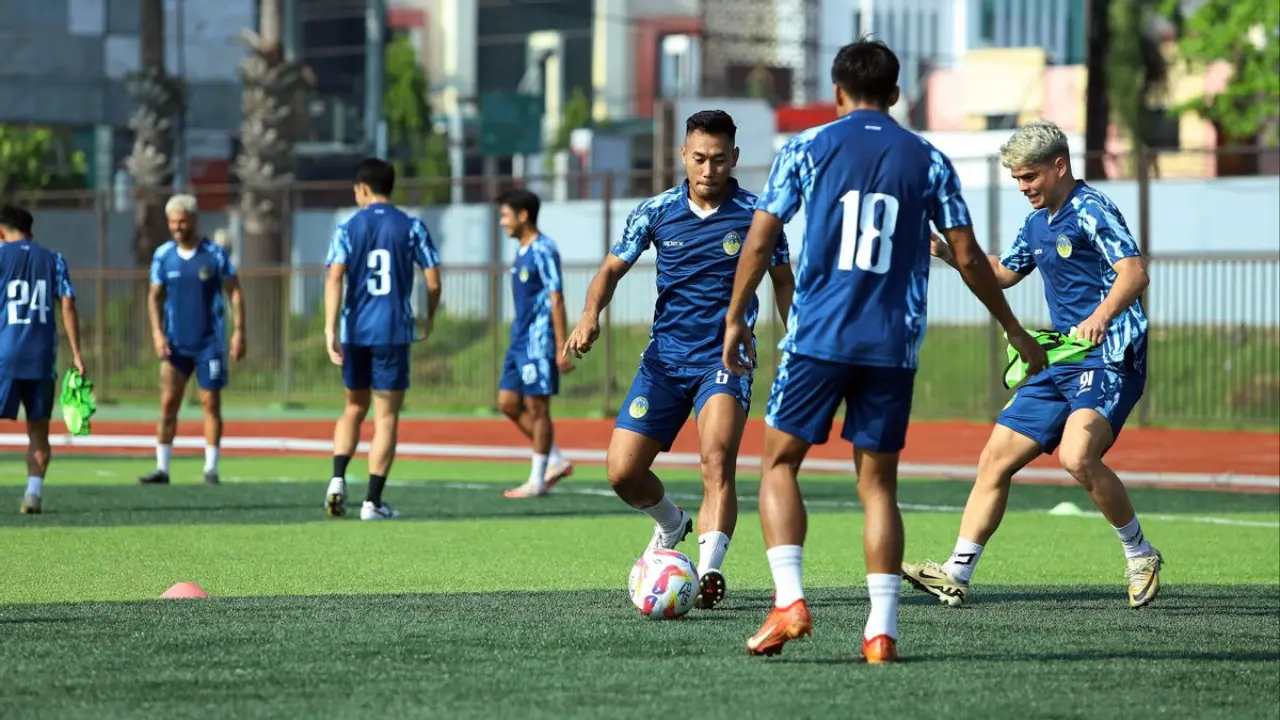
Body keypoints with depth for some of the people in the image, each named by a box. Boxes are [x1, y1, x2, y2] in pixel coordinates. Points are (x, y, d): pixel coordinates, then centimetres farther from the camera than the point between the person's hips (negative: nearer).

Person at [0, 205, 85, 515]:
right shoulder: (53, 260, 9)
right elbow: (68, 305, 3)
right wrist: (76, 354, 4)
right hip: (42, 357, 3)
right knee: (38, 429, 9)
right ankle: (33, 493, -3)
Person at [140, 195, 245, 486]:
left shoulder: (214, 254, -4)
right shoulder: (163, 255, 2)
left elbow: (235, 293, 0)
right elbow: (155, 297, 8)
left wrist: (239, 331, -7)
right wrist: (157, 333, -5)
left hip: (210, 342, -2)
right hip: (175, 342, 2)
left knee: (210, 402, 1)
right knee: (168, 402, -3)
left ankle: (211, 468, 9)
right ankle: (162, 468, 0)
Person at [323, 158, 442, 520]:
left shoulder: (348, 228, 2)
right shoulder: (411, 227, 1)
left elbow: (334, 277, -9)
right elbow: (433, 280, -1)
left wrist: (330, 329, -13)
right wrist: (429, 320, 16)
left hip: (355, 331, 2)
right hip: (394, 332, -2)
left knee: (354, 409, 20)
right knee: (386, 418, 3)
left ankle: (338, 478, 0)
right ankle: (373, 501, -1)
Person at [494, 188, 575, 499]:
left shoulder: (543, 251, -14)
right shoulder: (522, 251, 15)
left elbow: (556, 300, -17)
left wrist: (562, 349, -20)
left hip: (538, 342, -10)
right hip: (520, 341, 10)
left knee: (536, 407, -3)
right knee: (508, 402, 9)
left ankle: (537, 481, 3)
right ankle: (557, 461, 16)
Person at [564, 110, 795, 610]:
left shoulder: (754, 213, -3)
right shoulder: (656, 211, 1)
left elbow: (783, 281, 10)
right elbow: (613, 268, 7)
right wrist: (591, 314, -13)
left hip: (725, 357, -3)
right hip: (664, 357, 3)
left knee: (717, 456, -28)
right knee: (622, 471, -2)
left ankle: (709, 572, -34)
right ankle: (672, 524, 30)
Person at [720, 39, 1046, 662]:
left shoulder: (805, 149, 4)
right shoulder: (929, 161, 8)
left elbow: (759, 242, 1)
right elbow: (968, 257, 7)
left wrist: (735, 319, 13)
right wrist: (1013, 329, 19)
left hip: (817, 336, -2)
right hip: (894, 346, 2)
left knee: (779, 463, 10)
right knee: (878, 483, 8)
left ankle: (789, 601, -8)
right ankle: (882, 629, 0)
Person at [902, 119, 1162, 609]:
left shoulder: (1091, 211, -10)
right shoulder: (1036, 224, 18)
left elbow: (1134, 273, -23)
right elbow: (1004, 273, 35)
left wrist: (1100, 316, -41)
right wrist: (949, 253, 20)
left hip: (1110, 360, -9)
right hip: (1061, 364, 9)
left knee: (1076, 457, -28)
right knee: (995, 459, 4)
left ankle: (1139, 554, -8)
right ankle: (956, 574, 9)